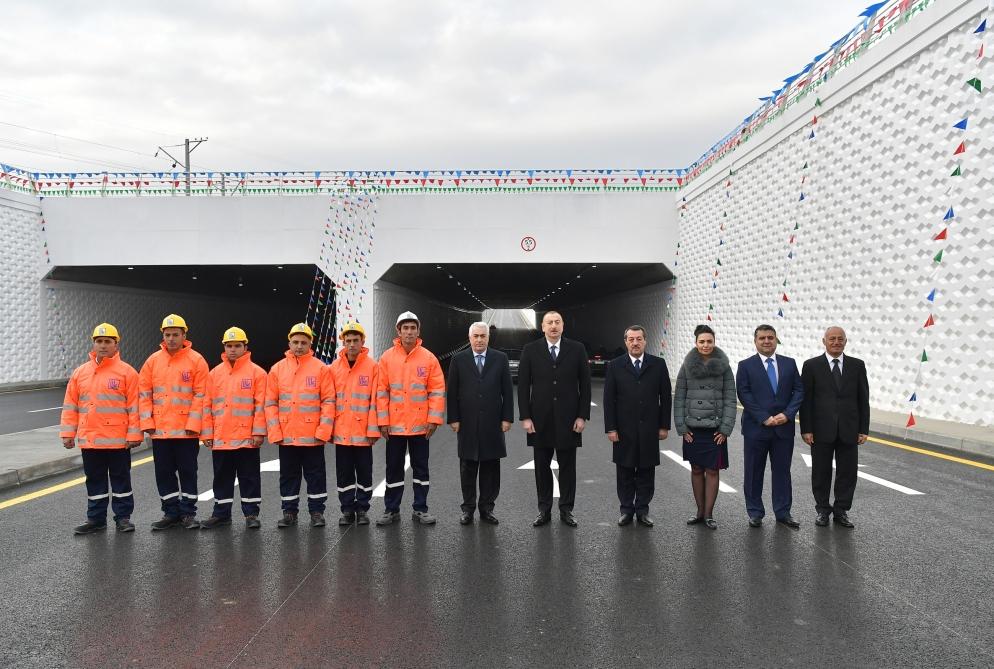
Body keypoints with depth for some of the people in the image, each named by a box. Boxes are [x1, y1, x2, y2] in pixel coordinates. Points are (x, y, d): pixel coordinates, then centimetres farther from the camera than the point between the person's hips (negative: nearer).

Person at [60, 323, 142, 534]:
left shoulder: (126, 372, -5)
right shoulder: (80, 372, 8)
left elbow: (134, 406, -7)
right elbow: (70, 406, 10)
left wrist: (134, 434, -11)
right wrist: (68, 433, 5)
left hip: (118, 440, -4)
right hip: (88, 439, 4)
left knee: (121, 478, 7)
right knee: (94, 480, 13)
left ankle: (123, 517, 17)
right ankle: (96, 519, 23)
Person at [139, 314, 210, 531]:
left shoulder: (196, 360, -4)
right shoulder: (153, 361, 6)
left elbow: (201, 395, -7)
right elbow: (144, 393, 7)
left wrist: (193, 425, -13)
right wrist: (147, 422, -2)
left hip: (187, 431, -4)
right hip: (159, 430, 4)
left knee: (188, 471, 5)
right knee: (164, 472, 11)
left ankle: (188, 513, 15)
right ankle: (171, 512, 22)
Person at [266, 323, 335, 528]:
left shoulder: (320, 368, -1)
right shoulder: (277, 369, 5)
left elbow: (328, 401, -3)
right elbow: (270, 403, 5)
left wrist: (323, 430, -11)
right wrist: (274, 432, -3)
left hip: (313, 435, -2)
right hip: (286, 436, 2)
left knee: (315, 474, 7)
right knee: (288, 475, 11)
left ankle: (317, 511, 18)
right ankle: (289, 512, 22)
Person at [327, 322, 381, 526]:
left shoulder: (372, 366, -4)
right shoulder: (334, 367, 3)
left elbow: (375, 400, -6)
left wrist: (373, 429, -9)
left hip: (363, 431, -2)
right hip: (341, 431, 2)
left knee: (364, 472, 8)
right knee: (344, 473, 10)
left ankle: (362, 510, 20)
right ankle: (347, 510, 21)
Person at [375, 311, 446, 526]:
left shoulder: (429, 358, -2)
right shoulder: (387, 357, -1)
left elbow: (437, 391, -2)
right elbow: (381, 391, -1)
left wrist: (434, 419, -8)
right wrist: (382, 421, -5)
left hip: (420, 425, 0)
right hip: (394, 425, 0)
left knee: (420, 467, 9)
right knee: (394, 468, 9)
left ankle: (420, 509, 19)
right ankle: (391, 510, 19)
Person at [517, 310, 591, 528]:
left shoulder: (577, 349, 1)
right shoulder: (530, 350, 1)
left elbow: (585, 385, 2)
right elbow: (523, 385, 0)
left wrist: (583, 416, -4)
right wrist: (525, 417, -5)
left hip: (568, 420, 0)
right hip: (540, 420, 0)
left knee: (567, 466, 7)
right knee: (542, 466, 8)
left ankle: (566, 510, 19)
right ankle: (544, 510, 18)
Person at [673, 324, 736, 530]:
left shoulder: (723, 366, -1)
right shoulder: (687, 366, 2)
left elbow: (730, 399, -2)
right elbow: (679, 398, 2)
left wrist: (725, 429, -8)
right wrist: (682, 427, -3)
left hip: (715, 428, -1)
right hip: (693, 428, 1)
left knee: (712, 471, 2)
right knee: (696, 470, 9)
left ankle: (709, 514, 12)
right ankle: (700, 511, 21)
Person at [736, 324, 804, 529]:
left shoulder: (789, 364, 8)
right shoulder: (746, 366, -1)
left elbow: (798, 390, 4)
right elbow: (744, 395, -7)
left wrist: (787, 414, -10)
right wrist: (764, 418, -14)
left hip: (784, 427, 2)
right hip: (756, 428, -2)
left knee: (782, 470, 8)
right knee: (754, 472, 5)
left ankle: (783, 512, 18)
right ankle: (755, 512, 16)